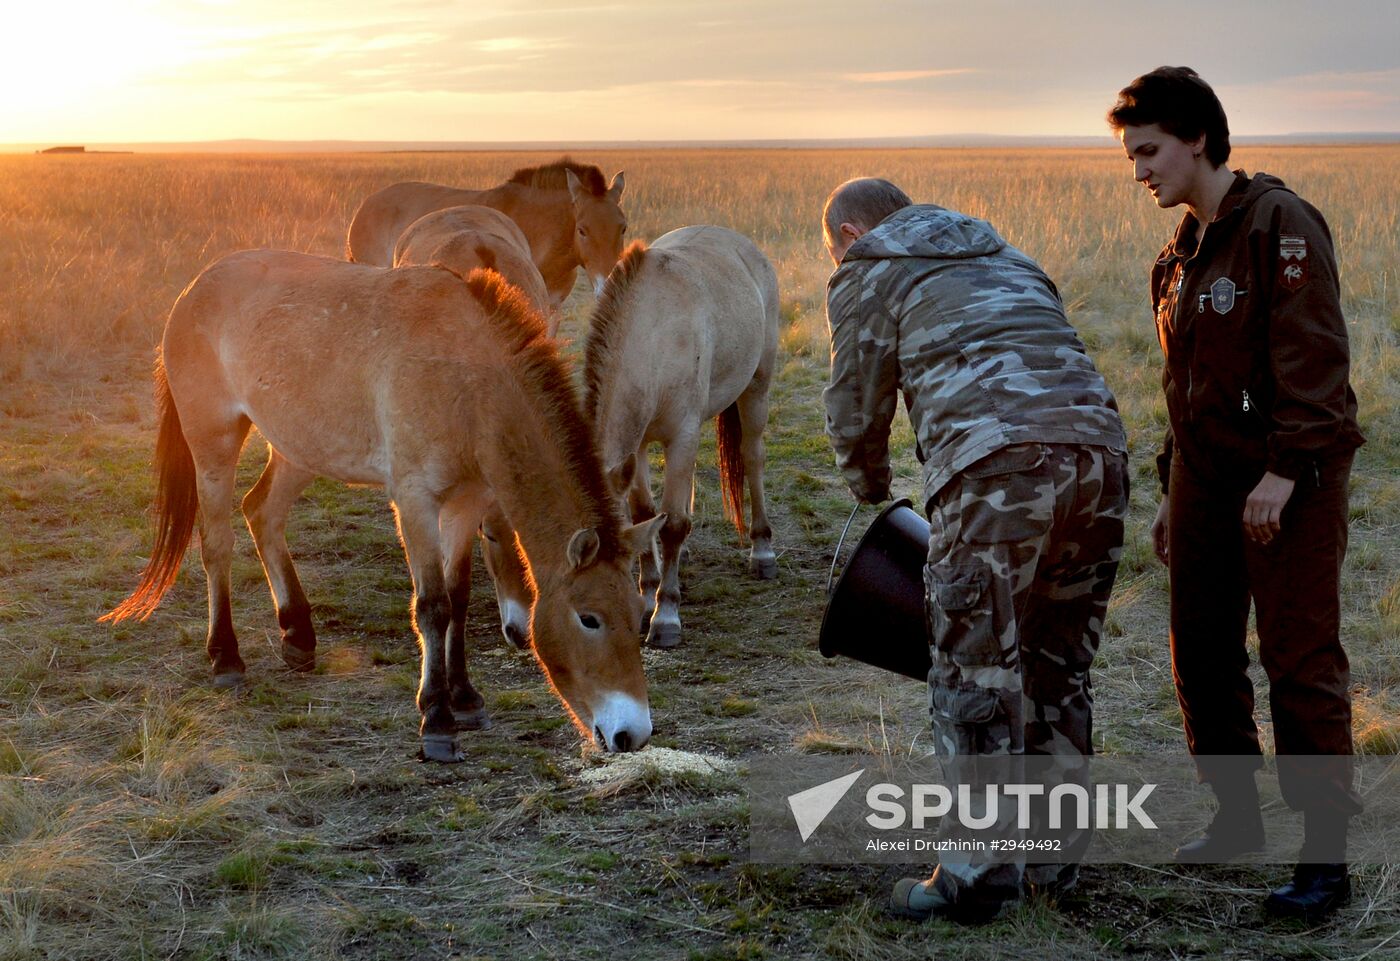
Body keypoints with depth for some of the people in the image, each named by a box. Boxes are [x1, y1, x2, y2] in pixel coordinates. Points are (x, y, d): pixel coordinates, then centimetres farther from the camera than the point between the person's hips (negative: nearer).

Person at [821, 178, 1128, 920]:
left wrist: (873, 496, 33)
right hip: (1098, 447, 7)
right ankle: (1051, 852, 24)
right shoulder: (1006, 259, 34)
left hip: (997, 467, -7)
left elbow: (856, 412, 14)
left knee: (976, 670, 0)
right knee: (1056, 665, 16)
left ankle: (977, 872, 2)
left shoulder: (867, 274, 15)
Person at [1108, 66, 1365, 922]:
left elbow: (1313, 356, -18)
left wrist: (1284, 470, -23)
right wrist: (1174, 489, 20)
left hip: (1289, 482, -8)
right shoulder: (1181, 256, 15)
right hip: (1208, 480, 8)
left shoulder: (1280, 223, -11)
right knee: (1202, 656, 11)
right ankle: (1238, 818, 27)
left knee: (1302, 662, -5)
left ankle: (1326, 856, 2)